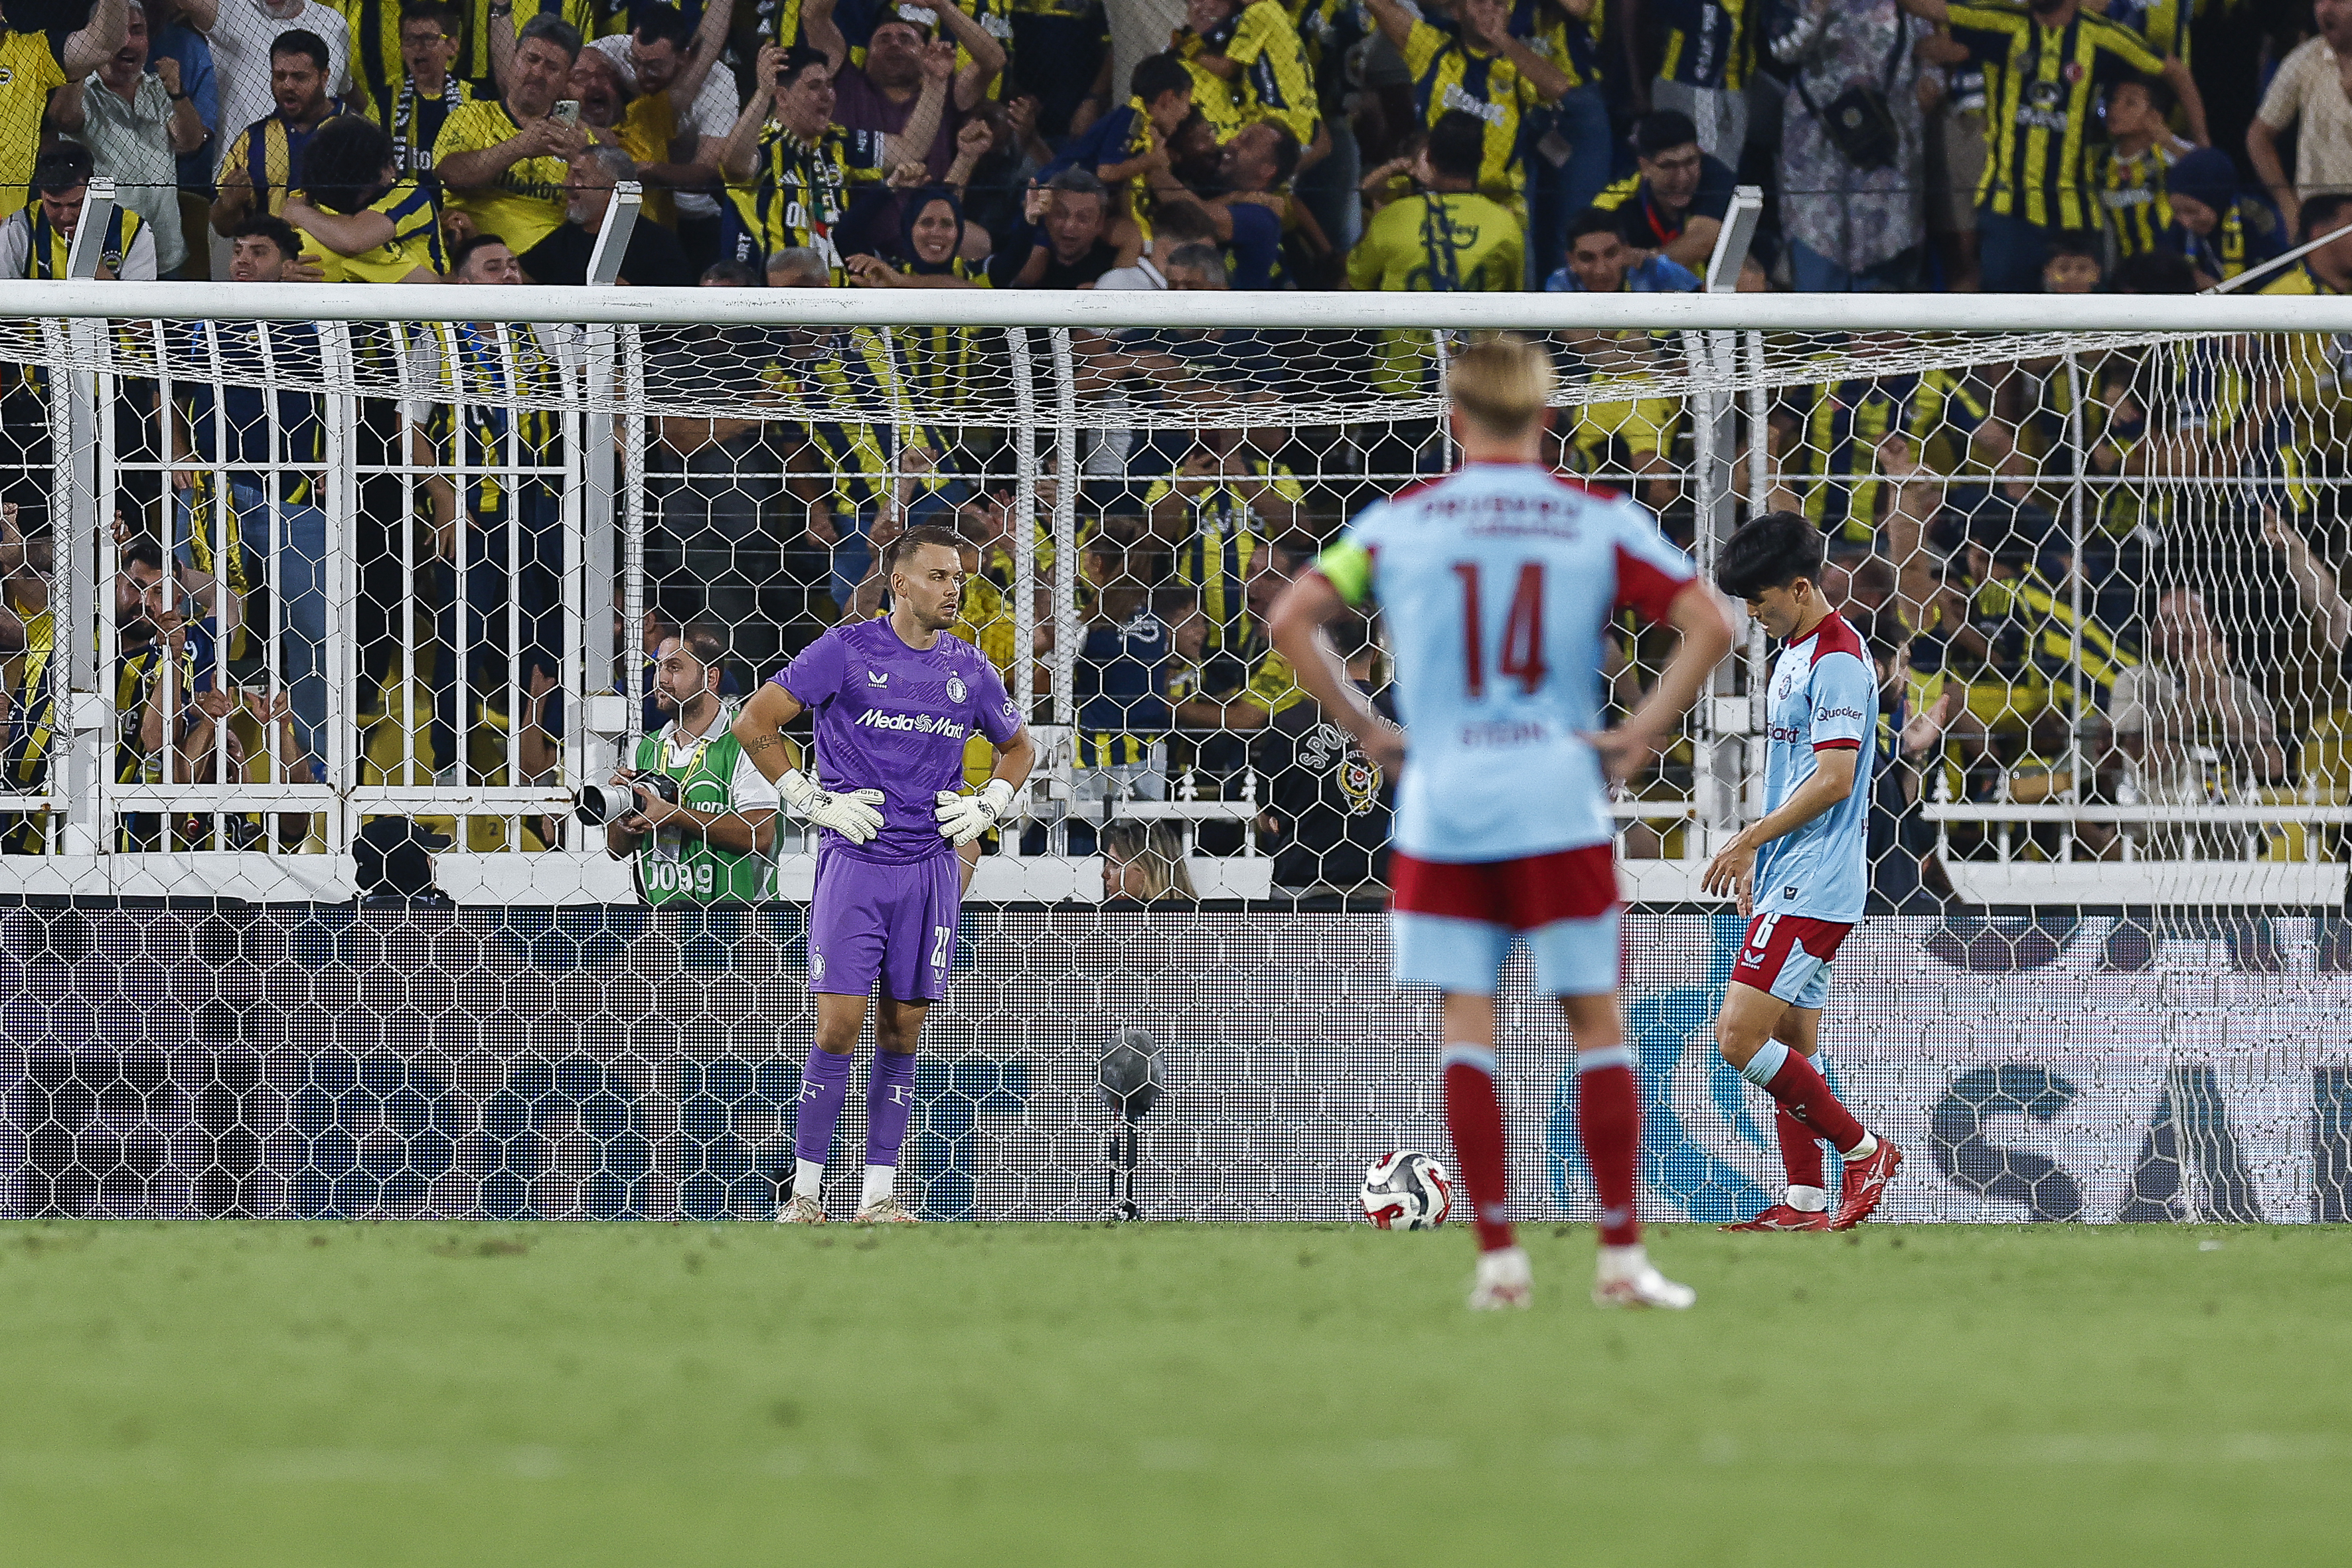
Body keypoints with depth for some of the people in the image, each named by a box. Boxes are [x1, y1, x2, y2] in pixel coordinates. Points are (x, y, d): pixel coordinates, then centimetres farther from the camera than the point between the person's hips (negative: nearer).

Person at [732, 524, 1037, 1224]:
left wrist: (988, 806, 8)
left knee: (902, 1030, 4)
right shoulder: (846, 651, -4)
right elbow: (755, 724, -2)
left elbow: (1019, 747, 26)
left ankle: (879, 1194, 9)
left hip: (931, 866, 4)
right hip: (854, 858, -4)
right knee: (838, 1026, -9)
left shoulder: (970, 670, 9)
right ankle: (805, 1193, -2)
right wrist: (813, 800, -6)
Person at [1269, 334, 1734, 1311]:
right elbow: (1707, 626, -5)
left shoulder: (1399, 522, 4)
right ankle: (1622, 1258, 2)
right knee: (1596, 1023, 5)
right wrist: (1640, 737, 0)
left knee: (1467, 1026, 4)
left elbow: (1291, 621, 1)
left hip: (1441, 802, 1)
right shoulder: (1598, 523, 2)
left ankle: (1497, 1258, -2)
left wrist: (1364, 729, 7)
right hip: (1560, 802, -1)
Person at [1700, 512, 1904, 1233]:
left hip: (1813, 887, -10)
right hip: (1787, 880, 10)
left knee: (1740, 1037, -15)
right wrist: (1757, 854, 20)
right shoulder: (1794, 653, 17)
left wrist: (1750, 839, -17)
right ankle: (1805, 1202, 10)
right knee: (1789, 1048, 9)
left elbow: (1832, 778, -21)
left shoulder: (1838, 660, -15)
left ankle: (1864, 1149, -5)